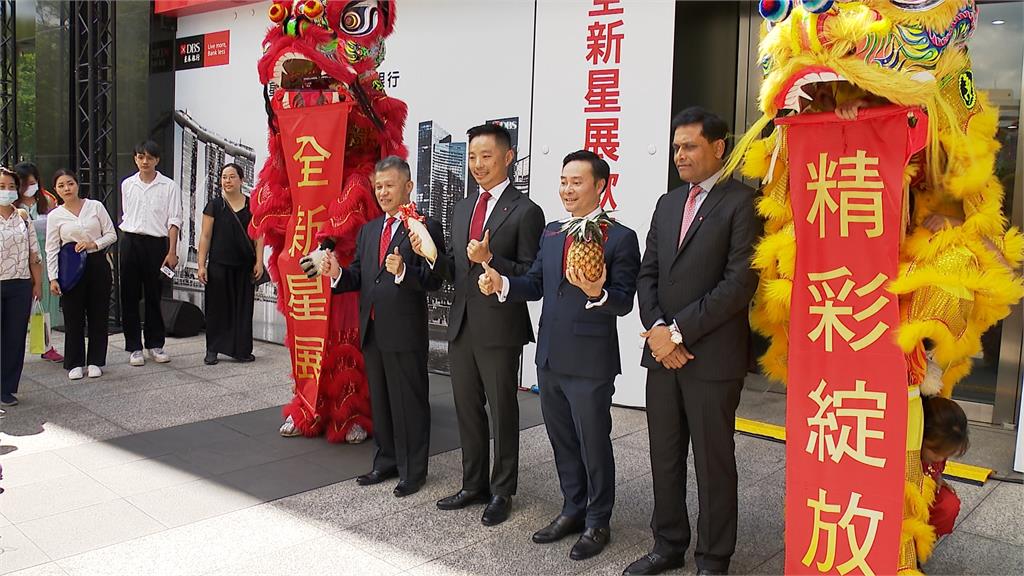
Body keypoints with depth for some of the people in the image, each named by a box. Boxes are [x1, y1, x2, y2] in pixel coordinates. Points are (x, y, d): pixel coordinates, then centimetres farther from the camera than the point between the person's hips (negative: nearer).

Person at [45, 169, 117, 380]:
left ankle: (95, 361, 16)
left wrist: (94, 244, -12)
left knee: (98, 314, 5)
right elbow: (52, 250, 1)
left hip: (97, 264, 1)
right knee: (73, 317, 3)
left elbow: (111, 234, 5)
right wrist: (53, 278, -5)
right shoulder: (55, 216, 2)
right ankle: (75, 363, 15)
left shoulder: (96, 206, 2)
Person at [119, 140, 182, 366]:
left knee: (154, 296, 5)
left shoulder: (169, 186, -1)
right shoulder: (127, 185, 8)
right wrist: (127, 241, 10)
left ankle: (155, 345, 17)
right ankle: (134, 347, 12)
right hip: (130, 242, 3)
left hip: (156, 243, -2)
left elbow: (174, 220, -3)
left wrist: (172, 252, -8)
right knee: (130, 296, 4)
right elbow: (125, 216, 16)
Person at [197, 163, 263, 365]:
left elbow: (258, 236, 6)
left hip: (244, 266, 1)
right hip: (219, 265, -1)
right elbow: (205, 236, 2)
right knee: (218, 306, 3)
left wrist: (259, 261, -2)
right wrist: (201, 265, -3)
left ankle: (241, 350, 13)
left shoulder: (252, 205, 6)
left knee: (243, 307, 5)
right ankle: (212, 350, 12)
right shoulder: (214, 205, 3)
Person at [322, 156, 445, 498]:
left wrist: (403, 272, -30)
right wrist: (338, 274, -7)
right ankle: (387, 462, 32)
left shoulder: (426, 226, -7)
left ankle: (413, 471, 17)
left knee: (410, 402, 4)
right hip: (372, 331, 7)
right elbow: (359, 276, 13)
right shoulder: (368, 230, 15)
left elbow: (434, 279, -14)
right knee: (379, 400, 17)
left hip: (406, 332, -7)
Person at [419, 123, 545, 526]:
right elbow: (455, 271, 15)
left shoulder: (525, 212, -9)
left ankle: (501, 492, 21)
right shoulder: (463, 208, 13)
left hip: (499, 328, -7)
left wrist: (490, 259, -25)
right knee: (467, 410, 16)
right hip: (461, 325, 7)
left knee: (502, 411, 6)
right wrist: (432, 254, -4)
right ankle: (474, 485, 32)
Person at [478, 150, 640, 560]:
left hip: (590, 361, -7)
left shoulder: (620, 238, -10)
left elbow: (624, 301, -14)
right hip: (550, 357, 7)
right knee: (562, 441, 19)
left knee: (593, 443, 7)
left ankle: (597, 522, 25)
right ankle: (572, 510, 36)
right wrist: (502, 283, -6)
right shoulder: (551, 233, 11)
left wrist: (597, 293, -33)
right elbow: (536, 284, 11)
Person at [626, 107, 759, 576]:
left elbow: (740, 282, -15)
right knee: (664, 458, 14)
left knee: (713, 463, 6)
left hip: (712, 356, -6)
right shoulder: (668, 203, 15)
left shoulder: (742, 202, -7)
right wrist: (657, 328, -5)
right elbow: (647, 273, 12)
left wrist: (679, 331, -15)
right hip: (662, 352, 6)